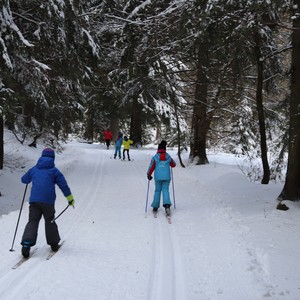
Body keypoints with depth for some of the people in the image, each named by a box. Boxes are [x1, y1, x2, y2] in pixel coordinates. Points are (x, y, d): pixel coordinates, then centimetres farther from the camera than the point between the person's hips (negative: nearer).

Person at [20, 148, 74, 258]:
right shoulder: (54, 170, 5)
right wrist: (70, 198, 10)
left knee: (32, 221, 1)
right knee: (50, 221, 14)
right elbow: (63, 185, 2)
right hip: (48, 201, -2)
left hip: (34, 200, 2)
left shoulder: (34, 169, 14)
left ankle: (26, 243, -19)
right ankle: (54, 244, 23)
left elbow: (24, 180, 27)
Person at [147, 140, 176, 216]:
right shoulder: (168, 157, 4)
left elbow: (151, 167, -2)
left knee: (157, 191, 11)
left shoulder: (155, 157, -2)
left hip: (158, 177, 0)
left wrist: (149, 174, 12)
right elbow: (173, 165, 17)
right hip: (166, 177, 0)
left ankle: (155, 207, 13)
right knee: (165, 190, 0)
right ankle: (167, 204, -23)